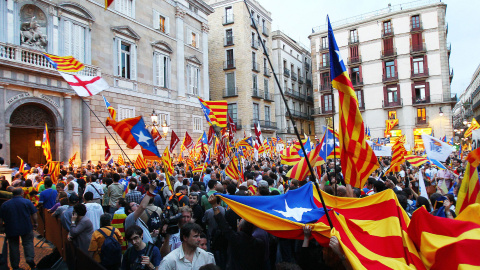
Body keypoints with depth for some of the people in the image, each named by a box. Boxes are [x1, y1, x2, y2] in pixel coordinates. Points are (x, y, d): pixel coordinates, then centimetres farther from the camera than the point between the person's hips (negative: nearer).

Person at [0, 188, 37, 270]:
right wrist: (35, 223, 8)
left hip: (11, 229, 2)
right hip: (26, 228, -2)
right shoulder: (27, 202, -4)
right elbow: (34, 214, -4)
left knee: (13, 246, 10)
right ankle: (30, 258, -12)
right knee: (28, 242, 7)